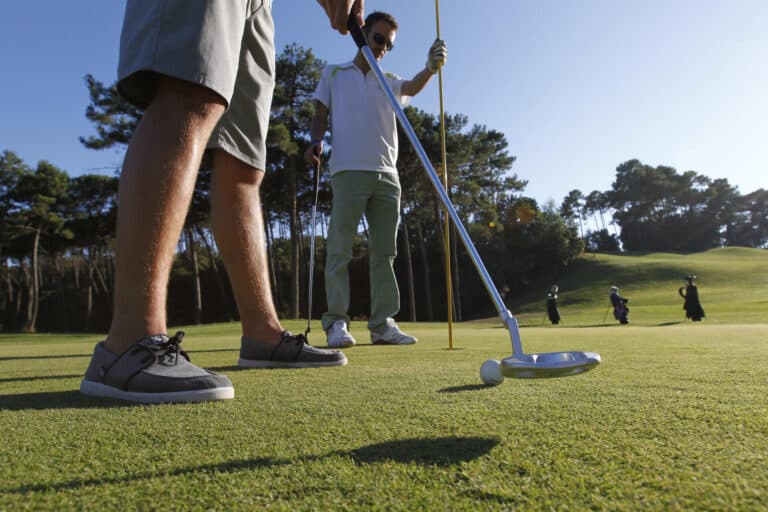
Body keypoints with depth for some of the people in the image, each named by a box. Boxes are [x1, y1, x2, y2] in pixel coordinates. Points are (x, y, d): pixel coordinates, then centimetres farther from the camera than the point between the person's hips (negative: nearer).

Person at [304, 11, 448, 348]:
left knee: (384, 251, 1)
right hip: (348, 171, -3)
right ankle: (337, 322, -4)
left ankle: (383, 323, 6)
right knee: (340, 248, -8)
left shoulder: (389, 82, 22)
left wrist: (431, 68, -21)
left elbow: (412, 88, 1)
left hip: (387, 174, 3)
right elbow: (320, 114, 14)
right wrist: (316, 140, -8)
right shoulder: (333, 74, 19)